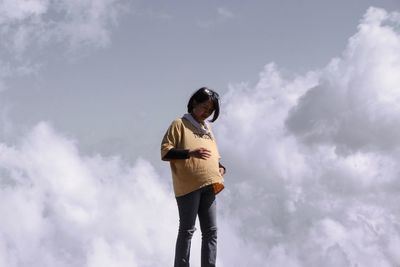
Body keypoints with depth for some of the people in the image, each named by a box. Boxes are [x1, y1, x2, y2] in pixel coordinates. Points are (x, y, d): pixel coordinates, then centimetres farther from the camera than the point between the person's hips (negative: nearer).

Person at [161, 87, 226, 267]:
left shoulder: (207, 129, 25)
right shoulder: (179, 124, 4)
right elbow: (165, 151, -5)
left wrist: (220, 167, 10)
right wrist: (190, 152, -18)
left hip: (208, 186, 6)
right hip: (188, 185, -6)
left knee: (211, 231, 0)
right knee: (187, 230, -6)